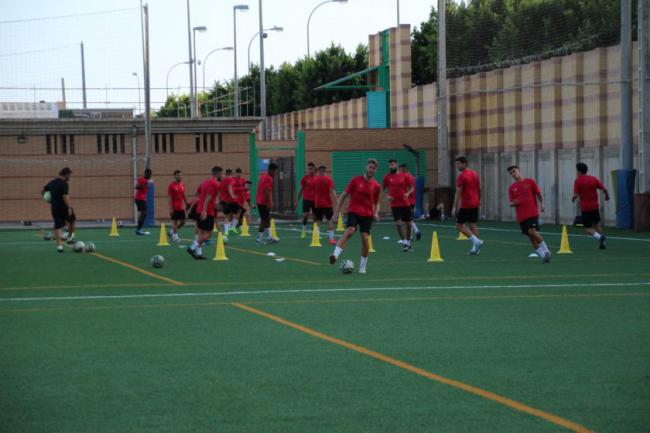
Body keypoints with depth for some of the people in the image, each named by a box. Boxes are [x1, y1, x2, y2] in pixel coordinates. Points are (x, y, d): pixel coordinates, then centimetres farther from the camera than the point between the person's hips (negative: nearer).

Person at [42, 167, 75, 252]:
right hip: (64, 207, -6)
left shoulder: (51, 183, 9)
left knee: (57, 227, 5)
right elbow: (65, 197, -25)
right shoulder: (64, 184, -15)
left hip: (55, 208, 6)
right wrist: (69, 208, -26)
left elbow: (43, 190, 20)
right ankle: (69, 237, 28)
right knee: (72, 221, 22)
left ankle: (59, 245, -2)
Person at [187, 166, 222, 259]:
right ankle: (193, 248, -14)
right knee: (208, 233, -5)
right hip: (207, 212, -9)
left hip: (199, 211, 9)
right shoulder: (214, 184, -12)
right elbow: (208, 197, -22)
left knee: (200, 232, 10)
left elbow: (199, 194, 23)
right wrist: (204, 211, -28)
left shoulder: (205, 181, 15)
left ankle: (198, 253, 7)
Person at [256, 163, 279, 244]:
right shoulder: (269, 179, -16)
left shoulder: (263, 176, 14)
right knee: (264, 221, -4)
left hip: (259, 201, 10)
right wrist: (268, 203, -22)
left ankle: (269, 237, 19)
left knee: (267, 219, 15)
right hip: (264, 203, -10)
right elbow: (266, 191, -23)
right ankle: (259, 239, -1)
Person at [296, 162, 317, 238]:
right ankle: (304, 231, 3)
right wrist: (297, 201, 3)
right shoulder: (305, 178, 0)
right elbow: (301, 189, 5)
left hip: (315, 200, 2)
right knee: (305, 215, -7)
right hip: (306, 199, -2)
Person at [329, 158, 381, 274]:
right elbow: (344, 196, 3)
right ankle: (335, 254, -37)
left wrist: (376, 213, -1)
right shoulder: (356, 180, -1)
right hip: (354, 211, -2)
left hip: (367, 215, 2)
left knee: (365, 238, -6)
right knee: (350, 231, -28)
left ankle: (362, 267, 9)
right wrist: (337, 211, -1)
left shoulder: (376, 186, 6)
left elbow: (376, 203, 19)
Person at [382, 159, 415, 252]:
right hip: (395, 205, -1)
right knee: (398, 224, -13)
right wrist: (387, 195, -7)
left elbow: (412, 187, 5)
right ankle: (405, 244, -1)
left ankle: (408, 243, 24)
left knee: (408, 224, 6)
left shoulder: (404, 176, 1)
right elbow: (383, 188, 11)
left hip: (405, 204, 1)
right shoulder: (387, 177, 2)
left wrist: (408, 193, -15)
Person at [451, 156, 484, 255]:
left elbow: (458, 193, -16)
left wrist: (454, 207, -15)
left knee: (459, 225, -2)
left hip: (466, 205, -8)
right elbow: (479, 189, 17)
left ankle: (476, 241, -14)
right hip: (475, 204, 8)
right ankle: (476, 248, 8)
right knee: (473, 225, 12)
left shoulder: (461, 176, -13)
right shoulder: (475, 174, 10)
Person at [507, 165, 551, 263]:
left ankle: (546, 251, -7)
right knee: (531, 238, 2)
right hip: (521, 216, 4)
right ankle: (543, 256, 9)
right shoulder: (512, 188, 11)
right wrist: (513, 203, -12)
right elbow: (511, 203, 11)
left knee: (532, 231, -22)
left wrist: (542, 204, -12)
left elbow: (539, 194, 4)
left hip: (532, 213, -4)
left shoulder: (529, 182, 3)